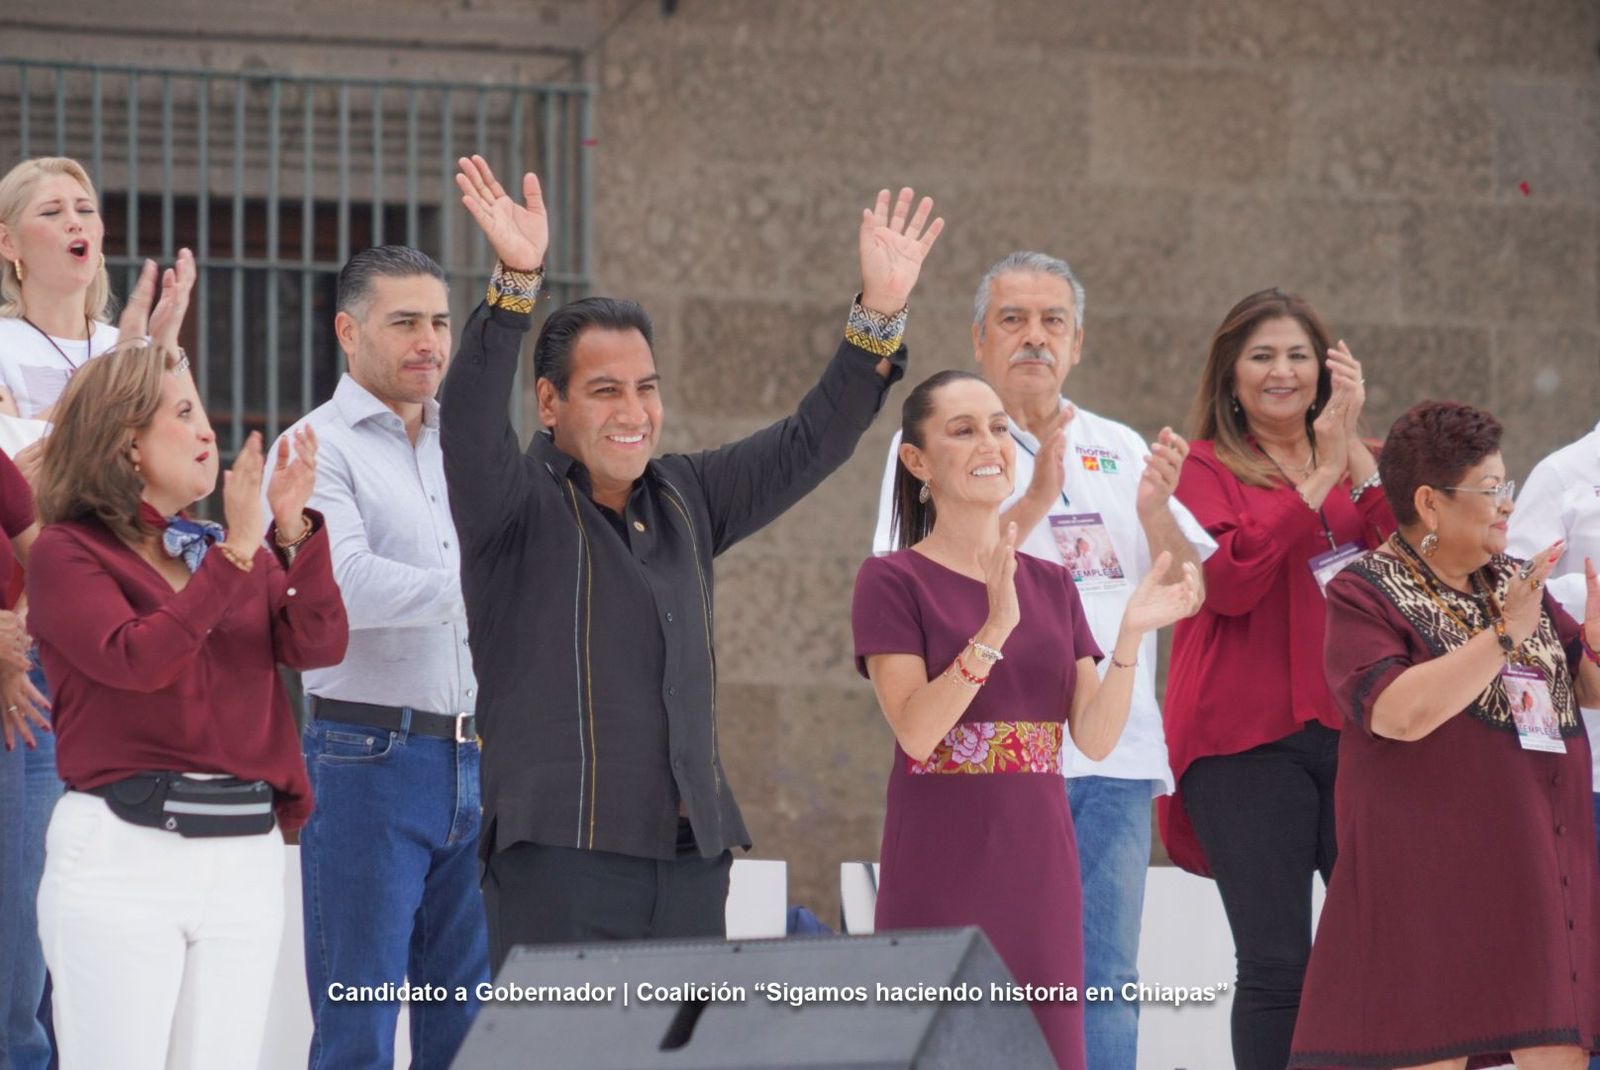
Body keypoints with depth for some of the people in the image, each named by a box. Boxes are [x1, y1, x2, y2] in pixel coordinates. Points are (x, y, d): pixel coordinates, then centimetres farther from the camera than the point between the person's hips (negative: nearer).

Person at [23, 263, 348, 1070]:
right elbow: (134, 659, -17)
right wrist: (233, 556, -20)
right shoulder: (67, 553, -1)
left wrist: (295, 534, -15)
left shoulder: (234, 550, 13)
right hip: (123, 854, -5)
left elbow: (317, 643, -1)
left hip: (244, 858, 5)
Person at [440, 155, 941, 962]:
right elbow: (470, 427, -19)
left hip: (689, 858, 6)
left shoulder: (686, 500, 18)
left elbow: (807, 444, 18)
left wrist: (878, 315, 7)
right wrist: (515, 283, -32)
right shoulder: (519, 503, -1)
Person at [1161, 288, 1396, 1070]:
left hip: (1354, 729, 4)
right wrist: (1319, 477, -12)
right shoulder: (1205, 469, 6)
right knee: (1277, 963, -6)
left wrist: (1354, 456, -8)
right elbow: (1231, 582, -12)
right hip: (1247, 739, -3)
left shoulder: (1363, 465, 18)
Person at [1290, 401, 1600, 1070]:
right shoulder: (1366, 594, -5)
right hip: (1431, 886, -6)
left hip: (1543, 878, 6)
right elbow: (1399, 712, -21)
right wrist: (1504, 634, -22)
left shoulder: (1513, 583, 16)